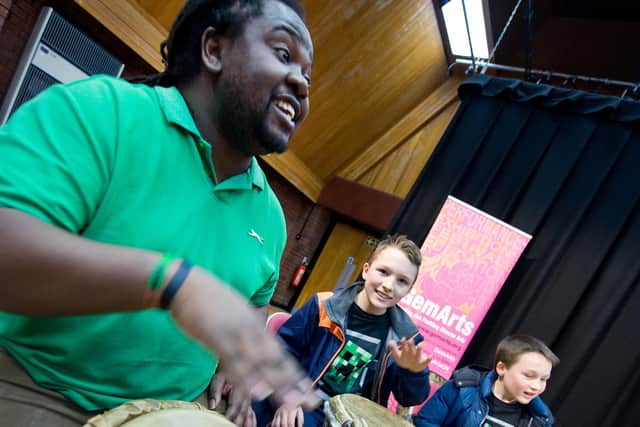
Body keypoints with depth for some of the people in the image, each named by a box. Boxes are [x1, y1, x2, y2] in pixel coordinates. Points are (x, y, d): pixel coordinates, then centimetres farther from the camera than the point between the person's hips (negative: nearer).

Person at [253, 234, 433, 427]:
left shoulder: (405, 336, -2)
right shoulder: (324, 306, -8)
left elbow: (409, 399, 2)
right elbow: (284, 349, 0)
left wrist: (414, 373, -18)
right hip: (300, 405, -2)